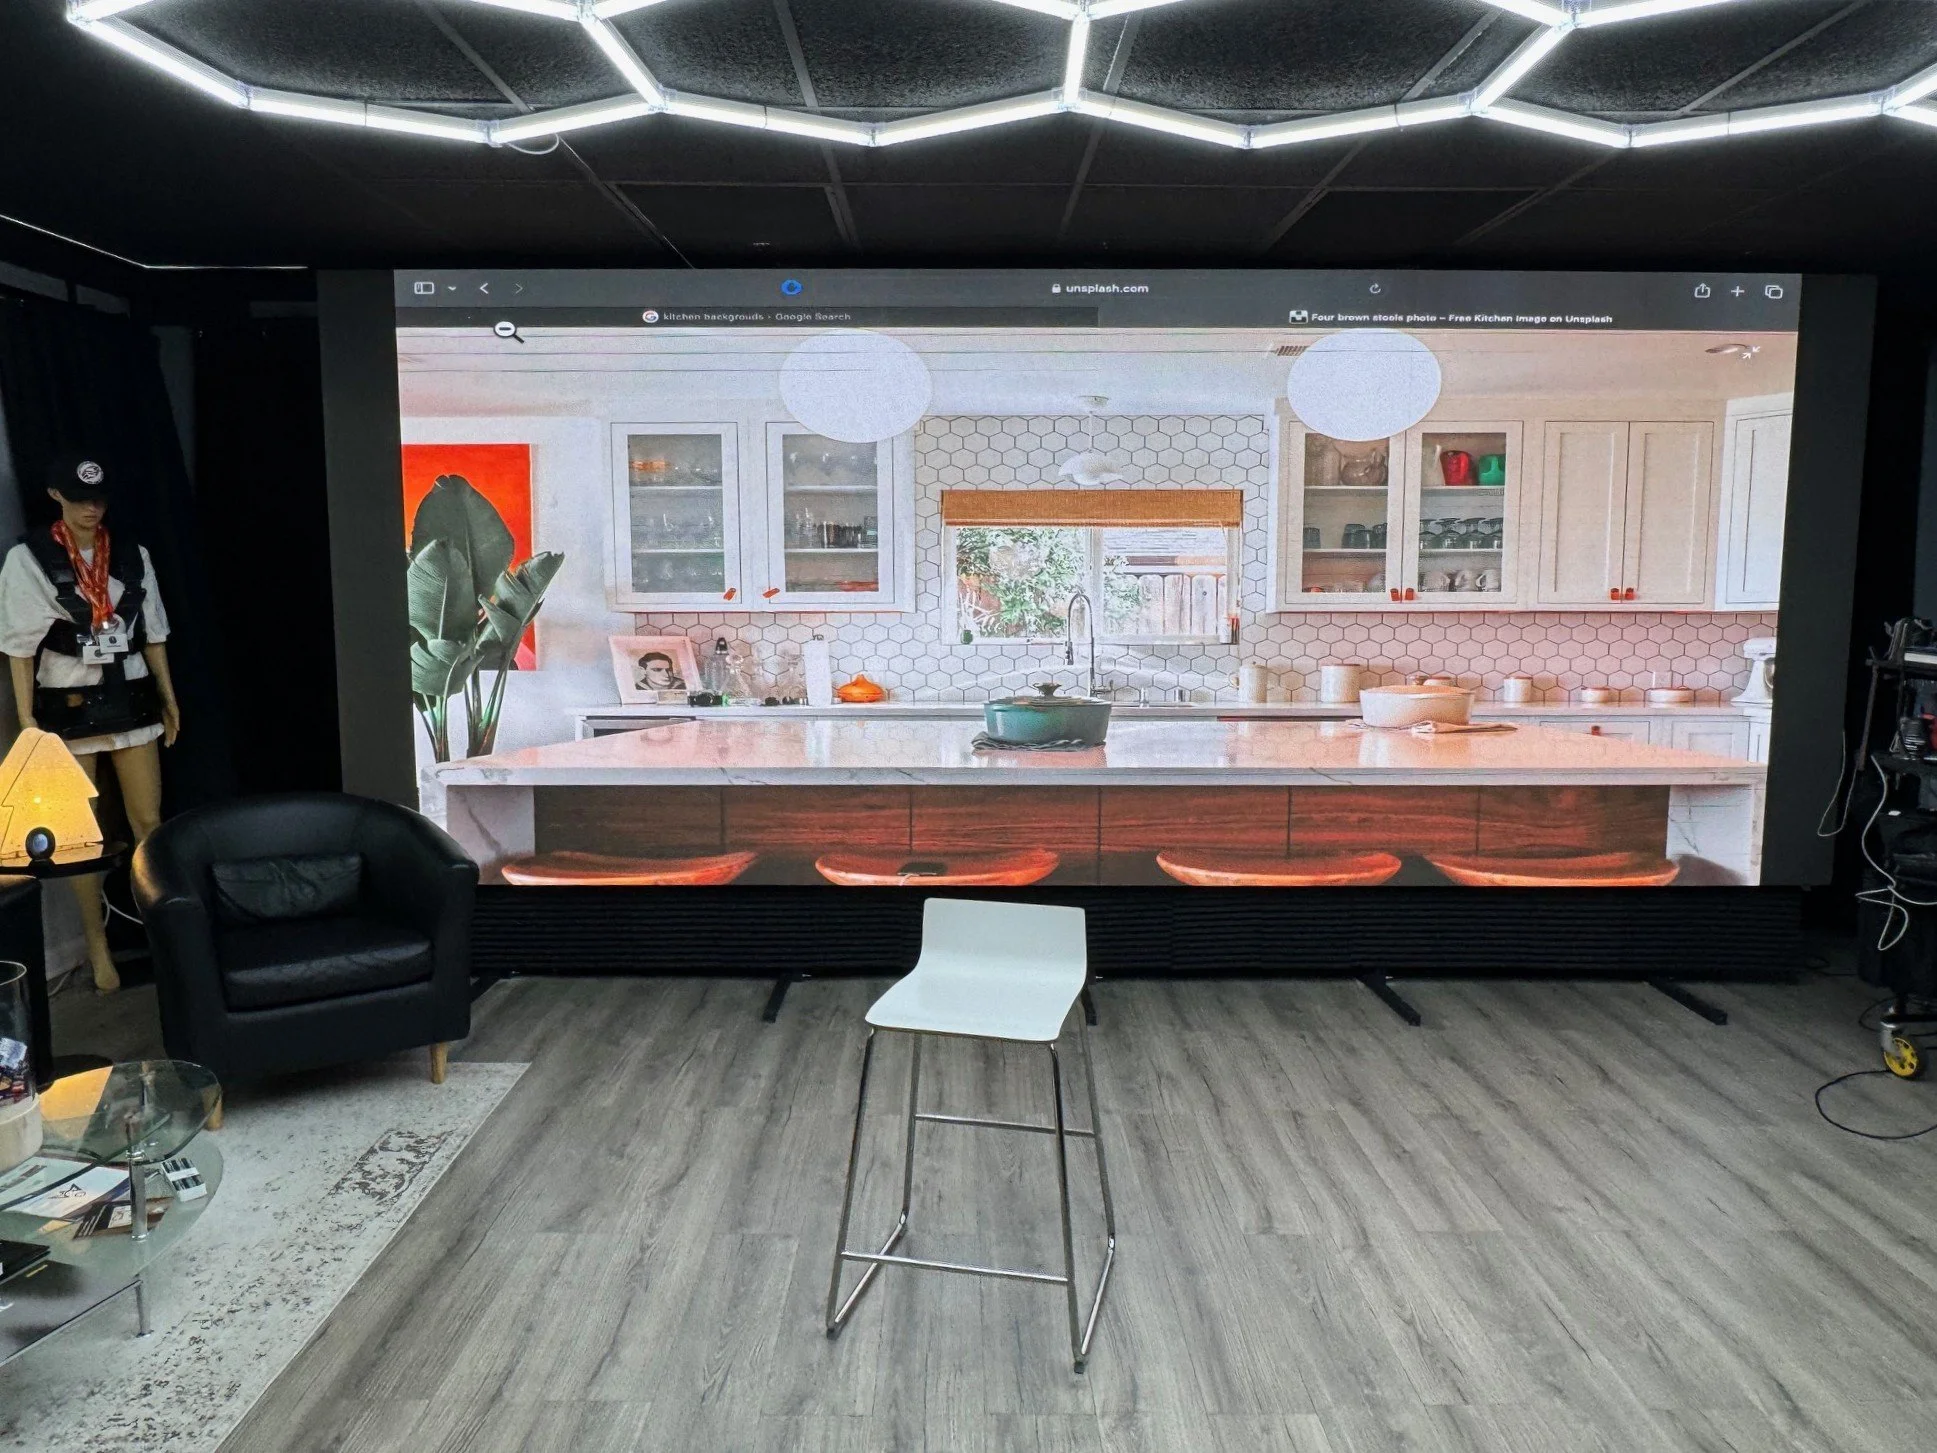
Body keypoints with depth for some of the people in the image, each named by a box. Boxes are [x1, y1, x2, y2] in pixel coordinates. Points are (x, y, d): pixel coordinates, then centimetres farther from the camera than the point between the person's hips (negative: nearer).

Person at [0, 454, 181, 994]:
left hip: (130, 697, 2)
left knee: (149, 821, 6)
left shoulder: (131, 553, 4)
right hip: (67, 704, -2)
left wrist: (168, 696, 10)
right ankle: (97, 944, 18)